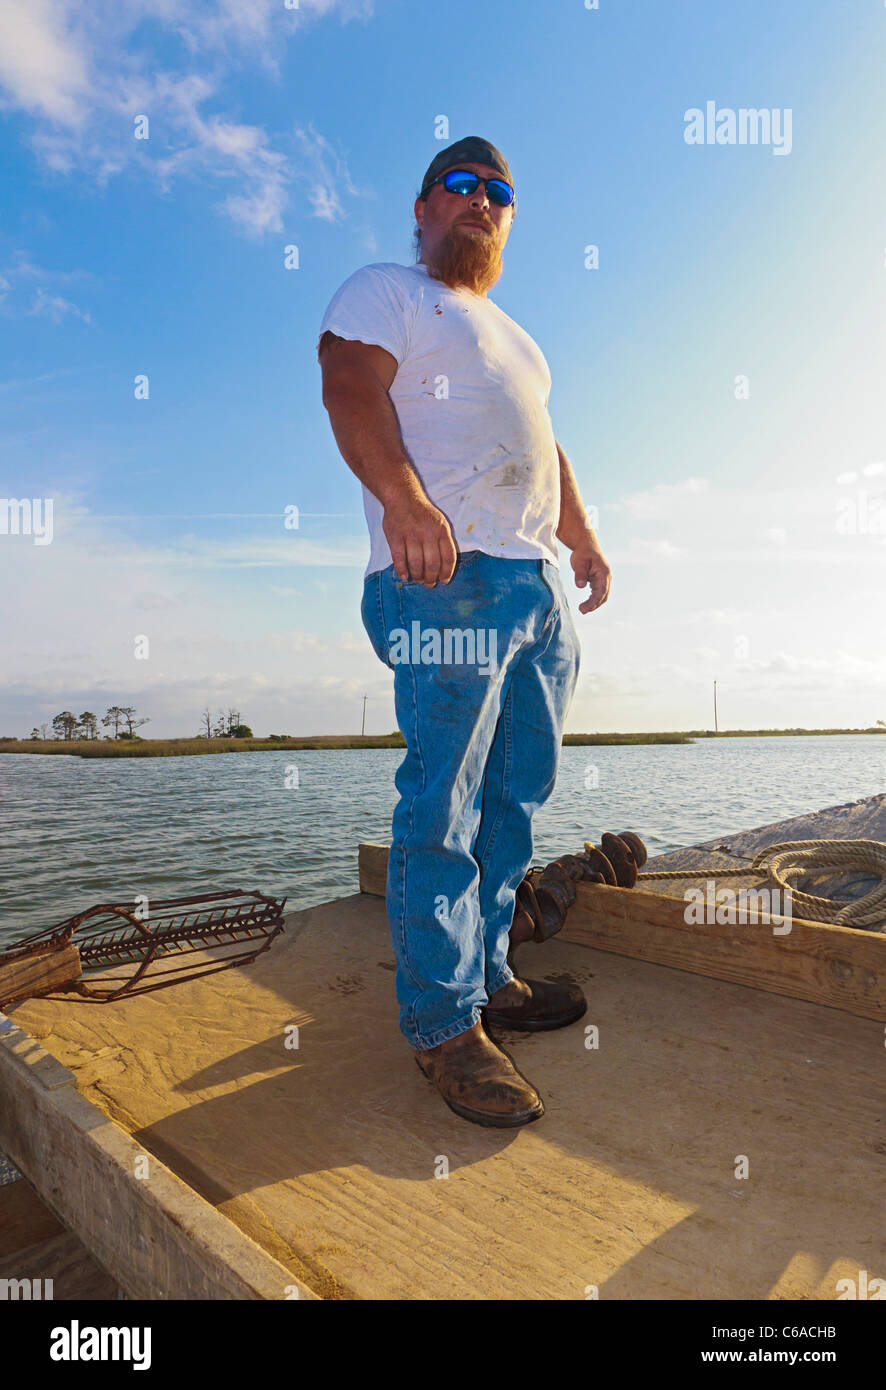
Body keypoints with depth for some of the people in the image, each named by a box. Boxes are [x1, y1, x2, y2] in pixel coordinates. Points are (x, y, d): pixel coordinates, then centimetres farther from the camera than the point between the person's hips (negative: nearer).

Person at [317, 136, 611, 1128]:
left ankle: (486, 974, 20)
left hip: (535, 581, 9)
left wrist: (583, 537, 18)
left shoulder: (509, 335, 36)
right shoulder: (382, 292, 12)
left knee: (515, 796, 7)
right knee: (445, 804, -10)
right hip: (443, 574, -8)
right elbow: (350, 387, -7)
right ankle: (442, 1021, 1)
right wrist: (403, 496, -25)